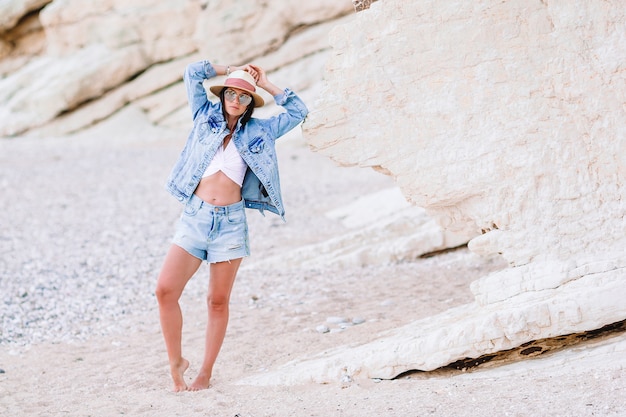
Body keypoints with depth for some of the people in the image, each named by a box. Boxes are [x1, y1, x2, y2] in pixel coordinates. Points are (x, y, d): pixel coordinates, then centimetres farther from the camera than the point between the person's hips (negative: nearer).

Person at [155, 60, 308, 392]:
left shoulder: (258, 131, 11)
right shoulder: (206, 116, 12)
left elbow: (298, 112, 12)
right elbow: (192, 73, 11)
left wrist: (266, 84, 14)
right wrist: (230, 70, 15)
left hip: (231, 221, 0)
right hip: (195, 217, 0)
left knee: (218, 301, 3)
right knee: (166, 289, -13)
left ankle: (205, 373, 13)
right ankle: (176, 361, 4)